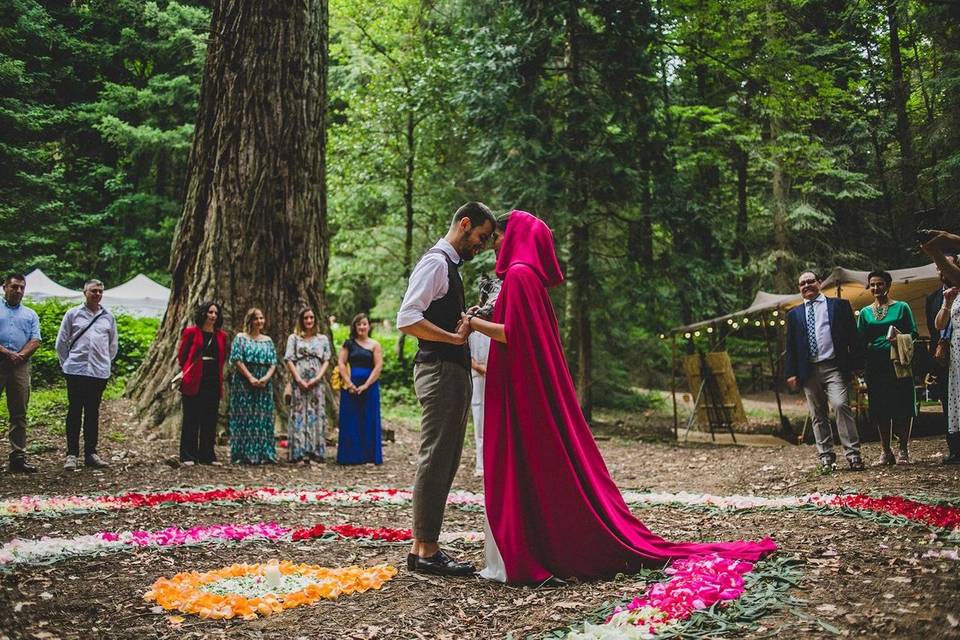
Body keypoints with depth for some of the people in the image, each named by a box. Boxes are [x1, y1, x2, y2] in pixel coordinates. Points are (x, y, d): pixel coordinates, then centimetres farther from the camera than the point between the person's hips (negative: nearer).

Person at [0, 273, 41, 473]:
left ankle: (18, 457, 6)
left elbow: (35, 341, 7)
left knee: (19, 414, 3)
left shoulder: (30, 314, 18)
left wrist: (20, 355, -9)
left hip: (21, 366, 3)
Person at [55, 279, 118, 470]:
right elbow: (61, 342, 8)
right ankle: (72, 454, 5)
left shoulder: (108, 317, 10)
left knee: (93, 413, 8)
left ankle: (91, 453, 14)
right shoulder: (73, 314, 3)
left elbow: (113, 344, 20)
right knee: (75, 412, 1)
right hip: (76, 371, -2)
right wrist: (66, 363, 7)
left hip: (100, 373, 2)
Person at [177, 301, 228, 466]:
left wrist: (220, 381, 13)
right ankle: (187, 456, 7)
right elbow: (181, 355, 3)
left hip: (213, 383, 4)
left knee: (210, 420, 7)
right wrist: (187, 372, 7)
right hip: (194, 382, -4)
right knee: (191, 420, 1)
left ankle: (207, 455, 14)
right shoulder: (191, 332, -3)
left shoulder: (221, 336, 10)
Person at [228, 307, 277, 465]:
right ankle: (242, 454, 0)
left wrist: (266, 378, -10)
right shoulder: (241, 338, 2)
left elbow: (273, 363, 8)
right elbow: (237, 359, -8)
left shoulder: (267, 340, 14)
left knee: (263, 418, 2)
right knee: (244, 417, -4)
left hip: (263, 385, 4)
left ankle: (263, 453, 6)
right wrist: (251, 378, -15)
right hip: (243, 384, -4)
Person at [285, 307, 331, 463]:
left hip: (316, 382, 2)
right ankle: (299, 453, -3)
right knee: (299, 414, -4)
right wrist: (299, 380, -11)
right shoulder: (294, 338, 8)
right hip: (299, 382, -2)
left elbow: (326, 360, 7)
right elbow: (289, 360, 1)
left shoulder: (323, 339, 13)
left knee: (317, 414, -2)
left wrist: (317, 378, -8)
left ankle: (315, 453, 0)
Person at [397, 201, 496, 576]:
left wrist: (469, 361, 24)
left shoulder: (448, 266, 21)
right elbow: (407, 319, -21)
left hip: (451, 373, 10)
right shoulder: (436, 262, -10)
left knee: (444, 462, 12)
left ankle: (424, 548, 18)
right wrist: (456, 337, -20)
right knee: (435, 461, -7)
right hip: (440, 373, -10)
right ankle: (425, 552, -1)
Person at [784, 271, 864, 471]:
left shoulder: (839, 305, 9)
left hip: (834, 367, -3)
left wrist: (855, 365, -2)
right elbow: (790, 346, 12)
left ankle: (853, 454, -11)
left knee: (841, 405, -17)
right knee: (818, 415, 5)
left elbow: (853, 336, 6)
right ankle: (826, 456, 11)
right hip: (808, 371, 3)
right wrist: (791, 372, 2)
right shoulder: (794, 315, 14)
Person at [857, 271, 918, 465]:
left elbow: (913, 333, 3)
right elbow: (860, 340, 9)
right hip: (875, 365, 2)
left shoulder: (901, 307, 5)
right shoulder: (865, 313, 11)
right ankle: (886, 451, 13)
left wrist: (901, 337, -18)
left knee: (903, 406, -3)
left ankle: (903, 451, 7)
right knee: (880, 409, 3)